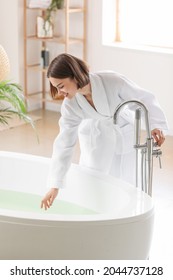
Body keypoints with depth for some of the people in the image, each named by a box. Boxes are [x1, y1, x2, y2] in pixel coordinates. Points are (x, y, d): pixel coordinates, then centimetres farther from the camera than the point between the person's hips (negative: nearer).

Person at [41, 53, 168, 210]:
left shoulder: (111, 81, -35)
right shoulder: (70, 106, -23)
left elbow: (144, 98, -22)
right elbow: (64, 144, -18)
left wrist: (156, 125, -34)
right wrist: (55, 186, -19)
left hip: (125, 134, -2)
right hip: (96, 136, 2)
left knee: (124, 182, 3)